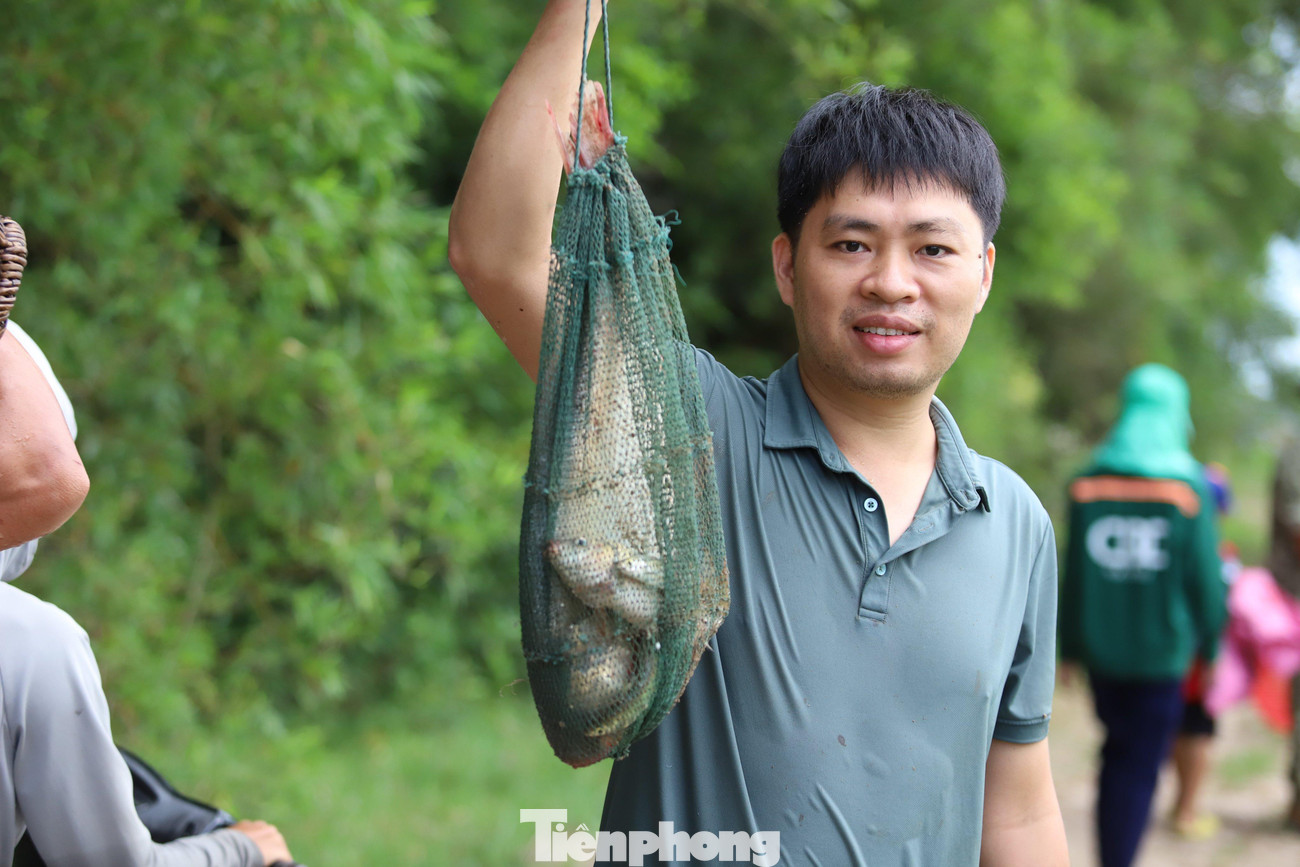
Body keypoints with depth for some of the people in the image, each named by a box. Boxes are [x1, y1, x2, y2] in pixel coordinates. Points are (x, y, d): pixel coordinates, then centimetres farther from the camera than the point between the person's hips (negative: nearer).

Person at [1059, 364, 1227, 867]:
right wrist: (1209, 645, 4)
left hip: (1101, 649, 3)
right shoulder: (1188, 486, -11)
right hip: (1161, 650, -3)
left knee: (1118, 753, 20)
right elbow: (1205, 577, -8)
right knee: (1141, 766, 4)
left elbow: (1074, 574, 0)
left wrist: (1070, 646, 9)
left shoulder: (1087, 485, -3)